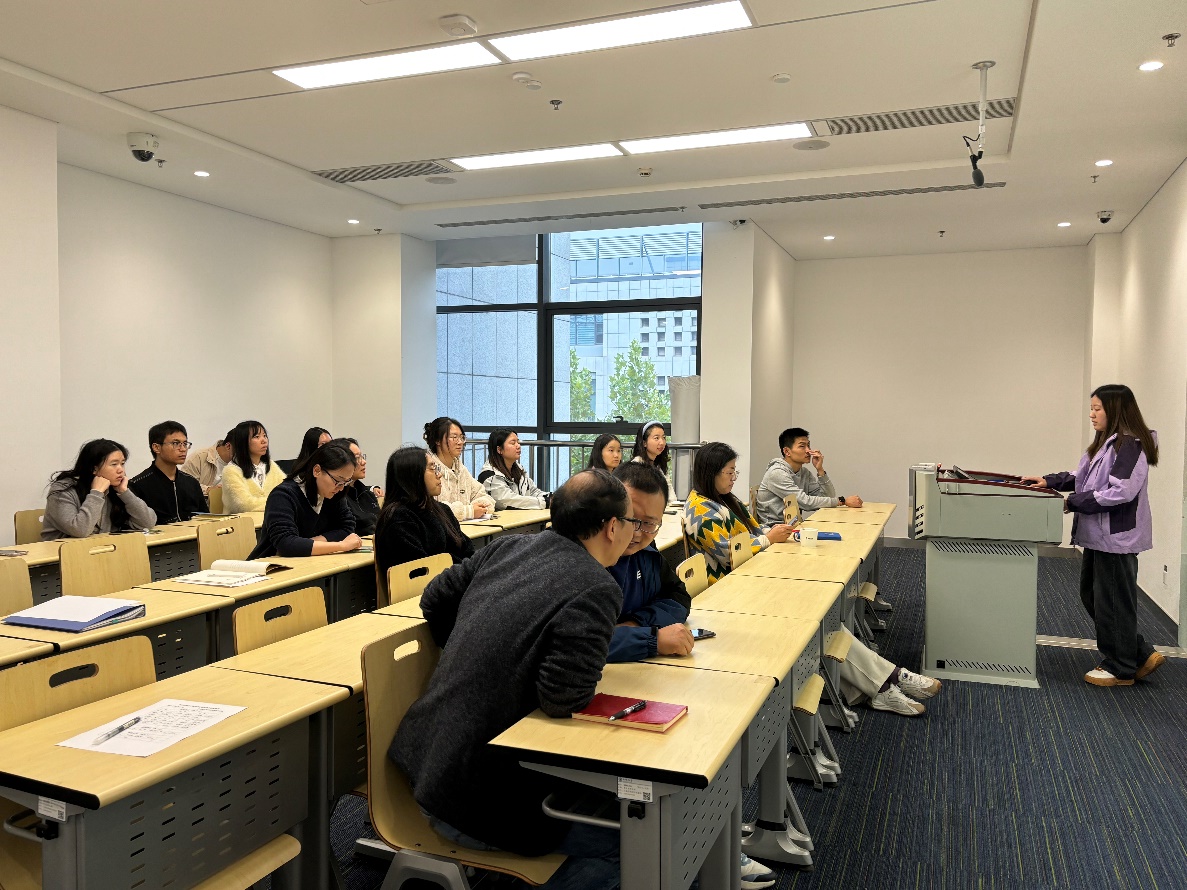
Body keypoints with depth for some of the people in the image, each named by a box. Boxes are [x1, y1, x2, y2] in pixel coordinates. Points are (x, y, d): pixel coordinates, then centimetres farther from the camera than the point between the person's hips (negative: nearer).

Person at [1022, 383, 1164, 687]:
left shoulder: (1130, 445, -17)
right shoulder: (1105, 443, 13)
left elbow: (1121, 492, -24)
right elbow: (1081, 478, 19)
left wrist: (1073, 502, -22)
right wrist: (1049, 481, 5)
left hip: (1117, 538, -10)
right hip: (1098, 536, 10)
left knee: (1112, 603, 3)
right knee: (1091, 596, 16)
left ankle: (1120, 670, 19)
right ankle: (1140, 655, 26)